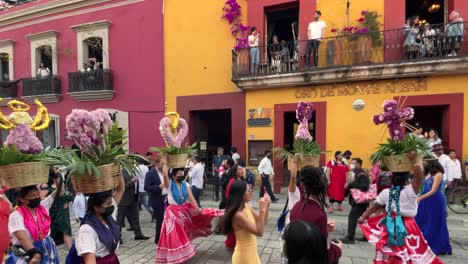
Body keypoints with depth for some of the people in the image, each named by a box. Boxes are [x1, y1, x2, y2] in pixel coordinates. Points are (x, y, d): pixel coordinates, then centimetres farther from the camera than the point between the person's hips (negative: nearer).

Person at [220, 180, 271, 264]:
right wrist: (262, 209, -31)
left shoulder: (246, 207, -3)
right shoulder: (238, 215, -29)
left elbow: (263, 222, 6)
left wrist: (267, 206, -8)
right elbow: (259, 232, -27)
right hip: (244, 256, -8)